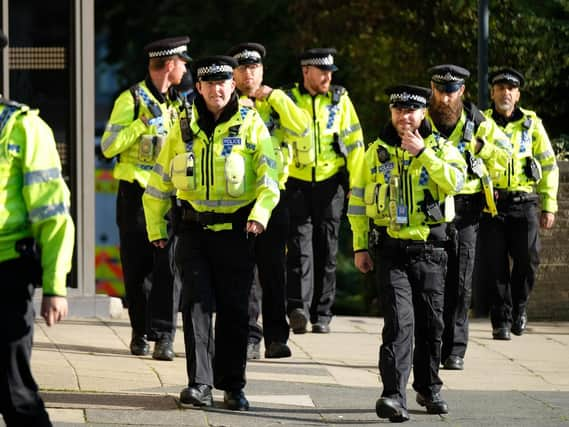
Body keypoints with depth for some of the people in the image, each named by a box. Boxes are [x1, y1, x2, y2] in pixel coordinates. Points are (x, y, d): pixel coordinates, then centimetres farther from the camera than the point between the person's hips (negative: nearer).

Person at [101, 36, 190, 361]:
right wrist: (143, 125, -17)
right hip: (136, 192, -4)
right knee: (138, 267, 3)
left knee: (169, 265, -10)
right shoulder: (132, 99, -5)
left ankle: (164, 336, -12)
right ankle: (141, 332, 16)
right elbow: (109, 146, -12)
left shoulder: (176, 102, 15)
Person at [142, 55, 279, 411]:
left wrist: (260, 214, -24)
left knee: (234, 309, 5)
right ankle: (200, 384, -7)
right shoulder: (185, 127, 7)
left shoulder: (250, 124, 0)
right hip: (195, 229, 2)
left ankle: (232, 385, 15)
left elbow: (269, 177, -8)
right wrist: (156, 227, 10)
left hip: (236, 230, -1)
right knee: (197, 304, -7)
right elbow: (160, 181, 13)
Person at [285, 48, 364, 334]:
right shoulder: (288, 99, 3)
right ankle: (298, 308, -24)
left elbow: (354, 142, 8)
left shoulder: (340, 100, 6)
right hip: (297, 182, -1)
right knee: (299, 244, -13)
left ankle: (322, 314, 10)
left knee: (326, 250, 4)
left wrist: (355, 180, 2)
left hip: (330, 183, 1)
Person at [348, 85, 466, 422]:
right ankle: (394, 395, -18)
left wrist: (422, 153, -20)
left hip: (429, 251, 1)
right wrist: (360, 246, 6)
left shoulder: (441, 149, 3)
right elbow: (359, 201, 11)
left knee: (431, 324, 9)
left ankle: (429, 389, 27)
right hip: (391, 251, -1)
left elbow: (455, 181, -18)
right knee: (399, 321, -13)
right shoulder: (377, 151, 7)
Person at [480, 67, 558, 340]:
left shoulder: (531, 123, 9)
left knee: (528, 258, -9)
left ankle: (518, 307, 16)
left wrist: (549, 206, 6)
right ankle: (501, 320, 9)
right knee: (494, 264, -2)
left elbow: (549, 166, 12)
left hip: (523, 202, 0)